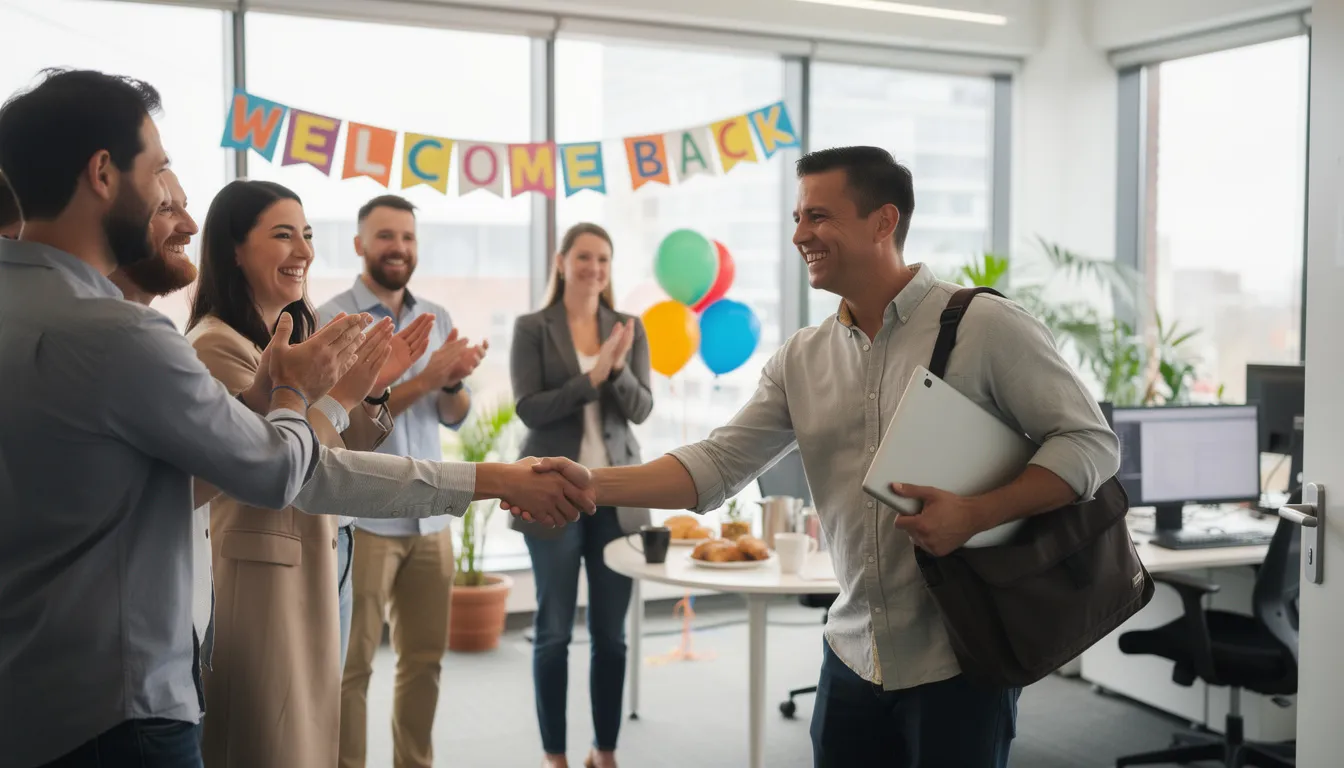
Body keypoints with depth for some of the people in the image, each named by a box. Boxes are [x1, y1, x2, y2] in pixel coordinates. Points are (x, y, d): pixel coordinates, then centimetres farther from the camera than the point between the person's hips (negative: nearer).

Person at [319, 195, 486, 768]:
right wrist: (424, 379, -23)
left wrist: (454, 381, -14)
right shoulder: (332, 319, -7)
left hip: (430, 516, 5)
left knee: (425, 657, 13)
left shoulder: (437, 319, 10)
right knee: (353, 664, 4)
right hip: (361, 517, -5)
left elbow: (455, 416, 8)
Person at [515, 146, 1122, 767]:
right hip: (854, 657, 5)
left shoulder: (985, 326, -10)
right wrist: (592, 485, -12)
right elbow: (717, 466, 1)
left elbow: (1090, 442, -9)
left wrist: (974, 514, -22)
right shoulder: (800, 361, 5)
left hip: (958, 662, -5)